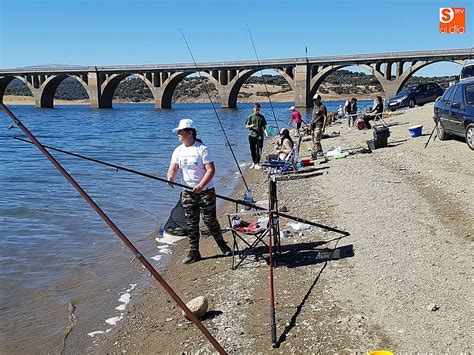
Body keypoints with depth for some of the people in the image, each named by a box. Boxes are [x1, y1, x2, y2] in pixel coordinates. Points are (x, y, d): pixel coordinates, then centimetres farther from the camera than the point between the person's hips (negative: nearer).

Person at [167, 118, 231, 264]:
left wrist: (201, 185, -28)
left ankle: (222, 244, 24)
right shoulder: (178, 150, 5)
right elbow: (173, 168, 1)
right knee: (191, 223, 7)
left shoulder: (202, 149, -13)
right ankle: (193, 252, 16)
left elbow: (211, 170, -17)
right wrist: (170, 178, -23)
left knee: (210, 220, 2)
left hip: (206, 191, -5)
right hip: (188, 193, 5)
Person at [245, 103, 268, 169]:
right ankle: (254, 162, 22)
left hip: (260, 136, 0)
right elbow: (246, 126, 5)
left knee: (259, 150, -8)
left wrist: (266, 134, -8)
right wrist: (250, 126, -17)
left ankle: (257, 164, -6)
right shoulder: (250, 117, 5)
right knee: (252, 150, 6)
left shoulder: (261, 117, 7)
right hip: (252, 135, 1)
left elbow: (264, 126, 7)